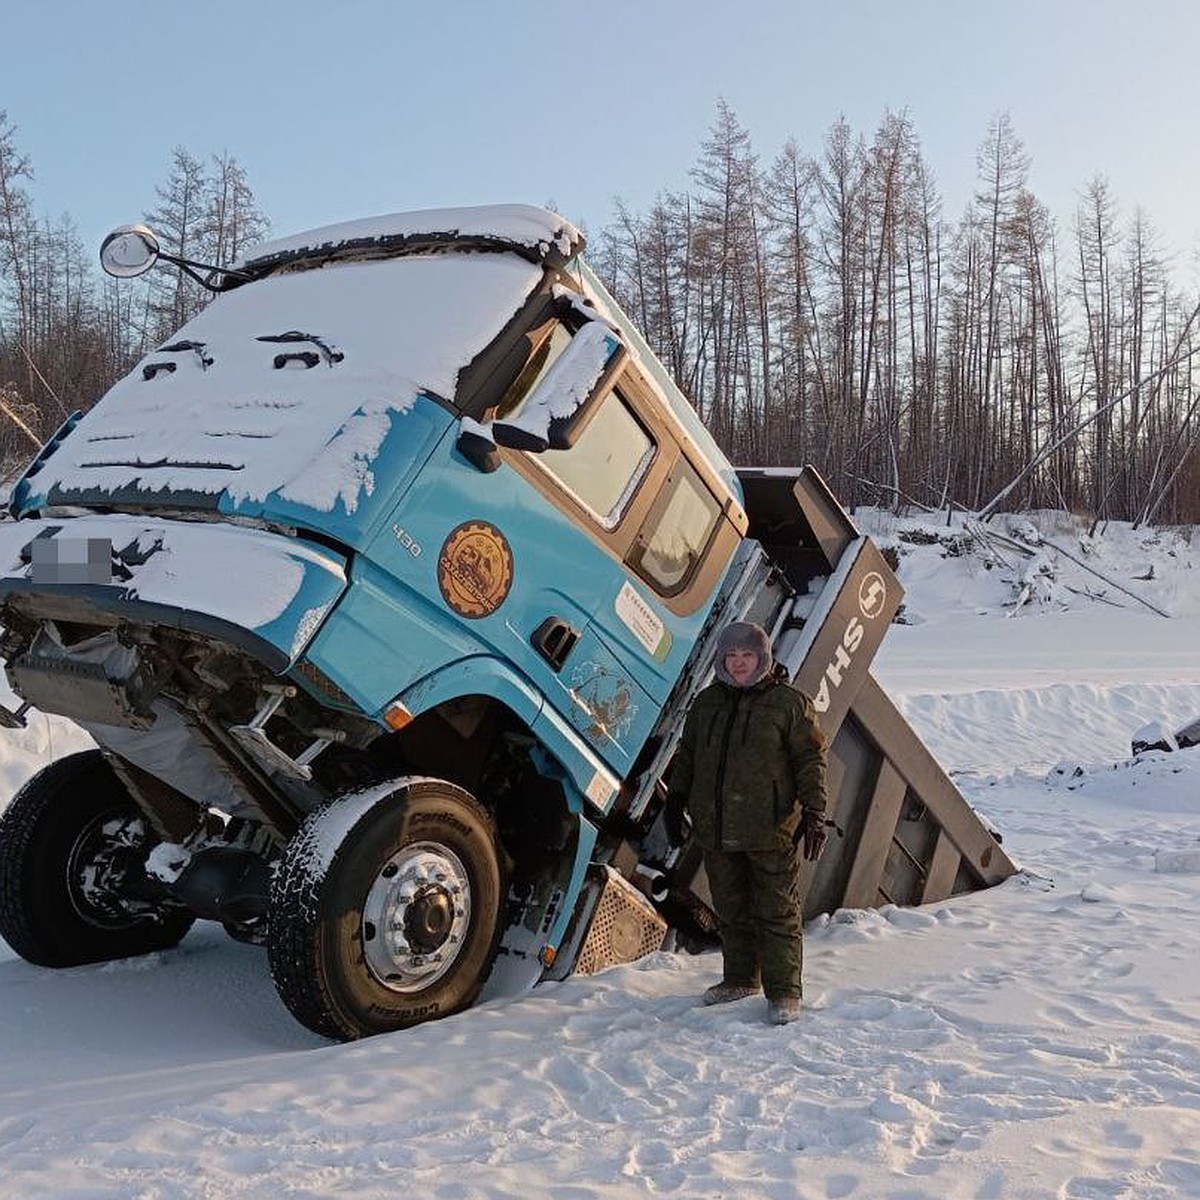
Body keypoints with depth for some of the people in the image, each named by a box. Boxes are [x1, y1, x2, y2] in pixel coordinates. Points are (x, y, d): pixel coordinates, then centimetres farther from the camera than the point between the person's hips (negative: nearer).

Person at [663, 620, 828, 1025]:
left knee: (778, 912, 0)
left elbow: (811, 761, -3)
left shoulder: (789, 703, -3)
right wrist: (675, 801, 16)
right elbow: (686, 756, 20)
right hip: (716, 829, 5)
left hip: (771, 831, -5)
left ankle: (784, 992, 9)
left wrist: (814, 814, -8)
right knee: (731, 909, 15)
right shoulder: (706, 703, 12)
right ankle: (741, 978, 29)